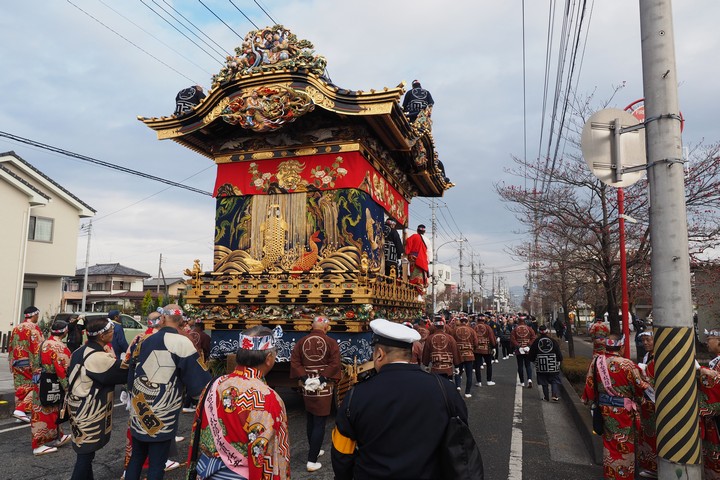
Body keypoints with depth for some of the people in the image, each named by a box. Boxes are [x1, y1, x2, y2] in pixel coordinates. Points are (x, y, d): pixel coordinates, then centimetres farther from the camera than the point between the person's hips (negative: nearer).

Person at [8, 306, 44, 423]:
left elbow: (11, 346, 17)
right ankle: (21, 409, -9)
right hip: (29, 363, -8)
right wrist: (38, 365, -13)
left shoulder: (16, 328, 13)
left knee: (20, 388, 12)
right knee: (34, 387, 0)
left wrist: (12, 362, 24)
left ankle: (20, 411, 14)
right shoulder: (34, 328, -12)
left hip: (17, 363, 8)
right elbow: (37, 347, -16)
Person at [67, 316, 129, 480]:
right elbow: (124, 373, -18)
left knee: (85, 451, 21)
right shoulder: (100, 358, -24)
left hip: (78, 408, 9)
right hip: (89, 413, -9)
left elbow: (71, 376, 14)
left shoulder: (80, 351, 4)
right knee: (86, 453, 2)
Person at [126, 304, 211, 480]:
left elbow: (131, 376, 15)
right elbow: (200, 384, -16)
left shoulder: (145, 341, 3)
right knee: (157, 465, 7)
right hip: (163, 419, -6)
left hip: (139, 415, 6)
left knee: (136, 458, 21)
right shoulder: (182, 343, -16)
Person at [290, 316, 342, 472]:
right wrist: (322, 379, -16)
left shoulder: (301, 342, 2)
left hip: (307, 387, 4)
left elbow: (294, 362, -5)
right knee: (319, 424, 1)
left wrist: (304, 378, -9)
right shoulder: (331, 343, -9)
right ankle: (312, 461, 0)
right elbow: (335, 365, -17)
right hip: (324, 389, -4)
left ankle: (314, 450, 35)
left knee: (310, 421, 20)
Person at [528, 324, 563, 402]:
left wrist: (535, 360, 19)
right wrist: (559, 359, 17)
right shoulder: (553, 341, -6)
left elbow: (530, 356, 0)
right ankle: (555, 395, -5)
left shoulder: (536, 342, -6)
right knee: (555, 381, 9)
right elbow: (559, 355, -3)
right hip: (553, 366, 0)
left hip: (541, 366, 1)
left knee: (544, 382, 11)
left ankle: (546, 397, 14)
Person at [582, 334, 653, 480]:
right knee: (624, 445, 12)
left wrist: (592, 401, 16)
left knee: (608, 441, 21)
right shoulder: (627, 365, -23)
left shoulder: (596, 361, -8)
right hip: (623, 410, -5)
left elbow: (590, 385, 0)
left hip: (604, 409, 5)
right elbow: (640, 387, -10)